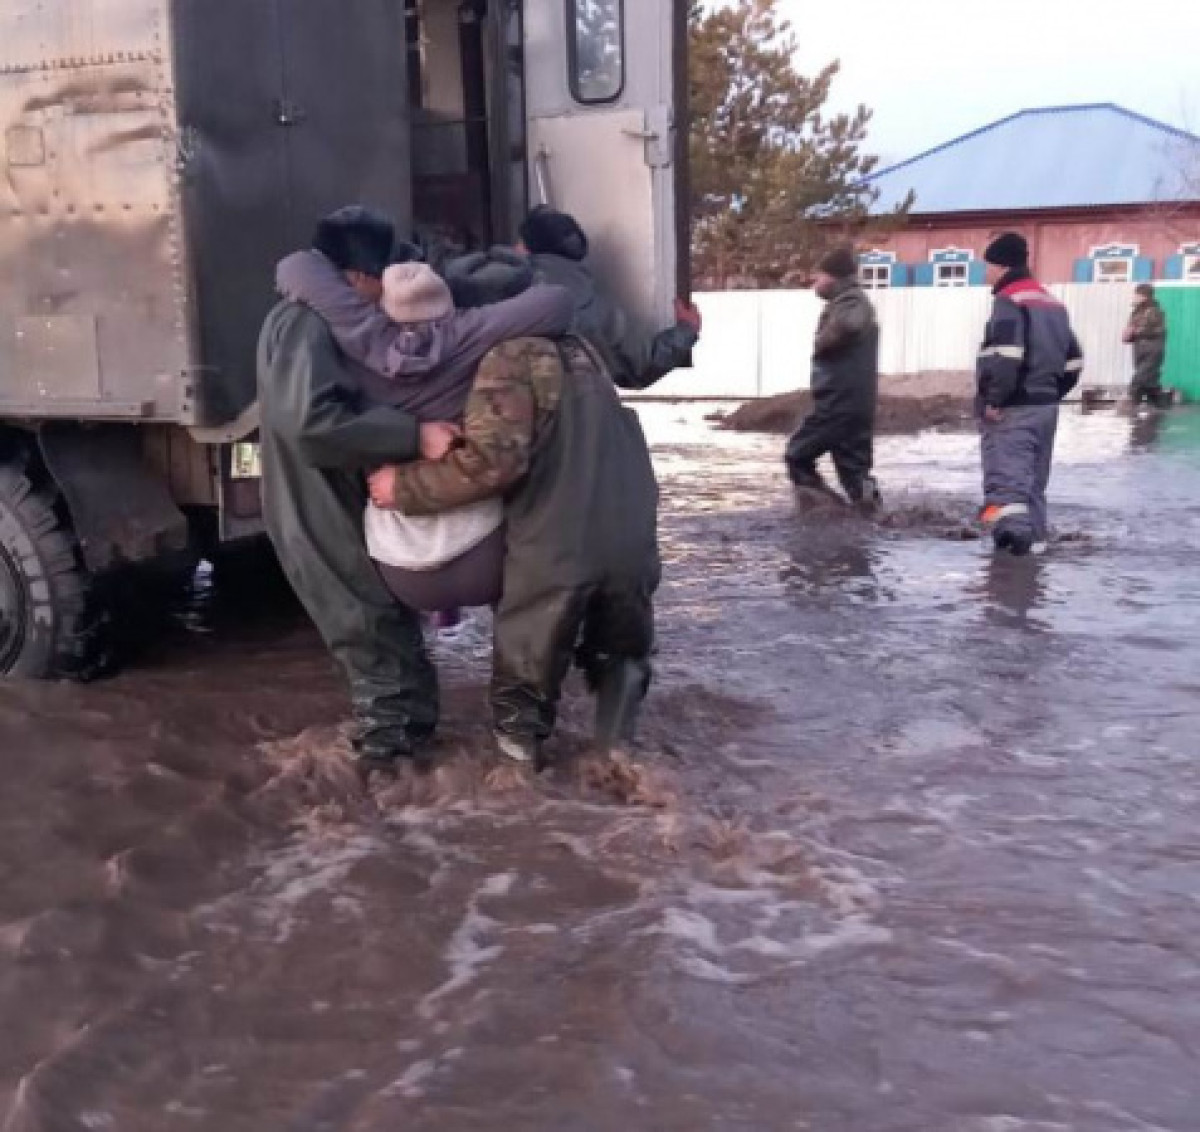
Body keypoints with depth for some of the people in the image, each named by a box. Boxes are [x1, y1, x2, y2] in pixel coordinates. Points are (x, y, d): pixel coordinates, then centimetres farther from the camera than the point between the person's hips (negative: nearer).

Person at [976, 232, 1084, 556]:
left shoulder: (1009, 301, -10)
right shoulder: (1052, 304, 18)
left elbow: (1006, 355, -24)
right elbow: (1073, 359, 19)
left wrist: (993, 399, -19)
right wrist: (1052, 393, 20)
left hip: (1013, 409, -9)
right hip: (1045, 406, 9)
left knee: (1006, 475, -14)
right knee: (1033, 476, 15)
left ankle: (1012, 526, -30)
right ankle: (1030, 533, 18)